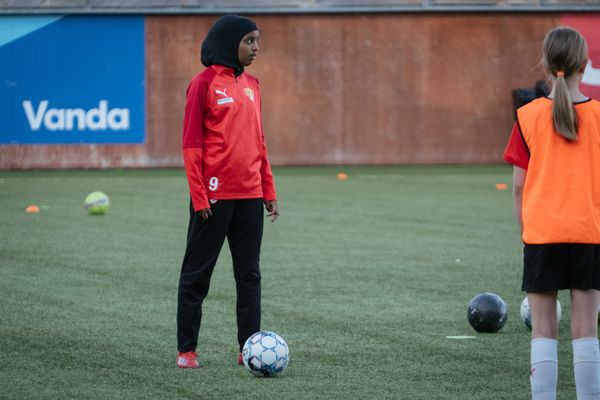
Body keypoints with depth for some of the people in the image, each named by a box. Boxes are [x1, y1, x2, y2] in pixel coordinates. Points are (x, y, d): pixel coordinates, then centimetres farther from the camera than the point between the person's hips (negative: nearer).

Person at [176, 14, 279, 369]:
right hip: (215, 195, -6)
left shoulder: (252, 84, 12)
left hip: (250, 195, 6)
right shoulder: (205, 83, -7)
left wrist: (269, 190, 13)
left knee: (249, 273, 7)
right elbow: (192, 143, -9)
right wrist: (199, 195, -14)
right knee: (198, 272, 2)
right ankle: (187, 349, 8)